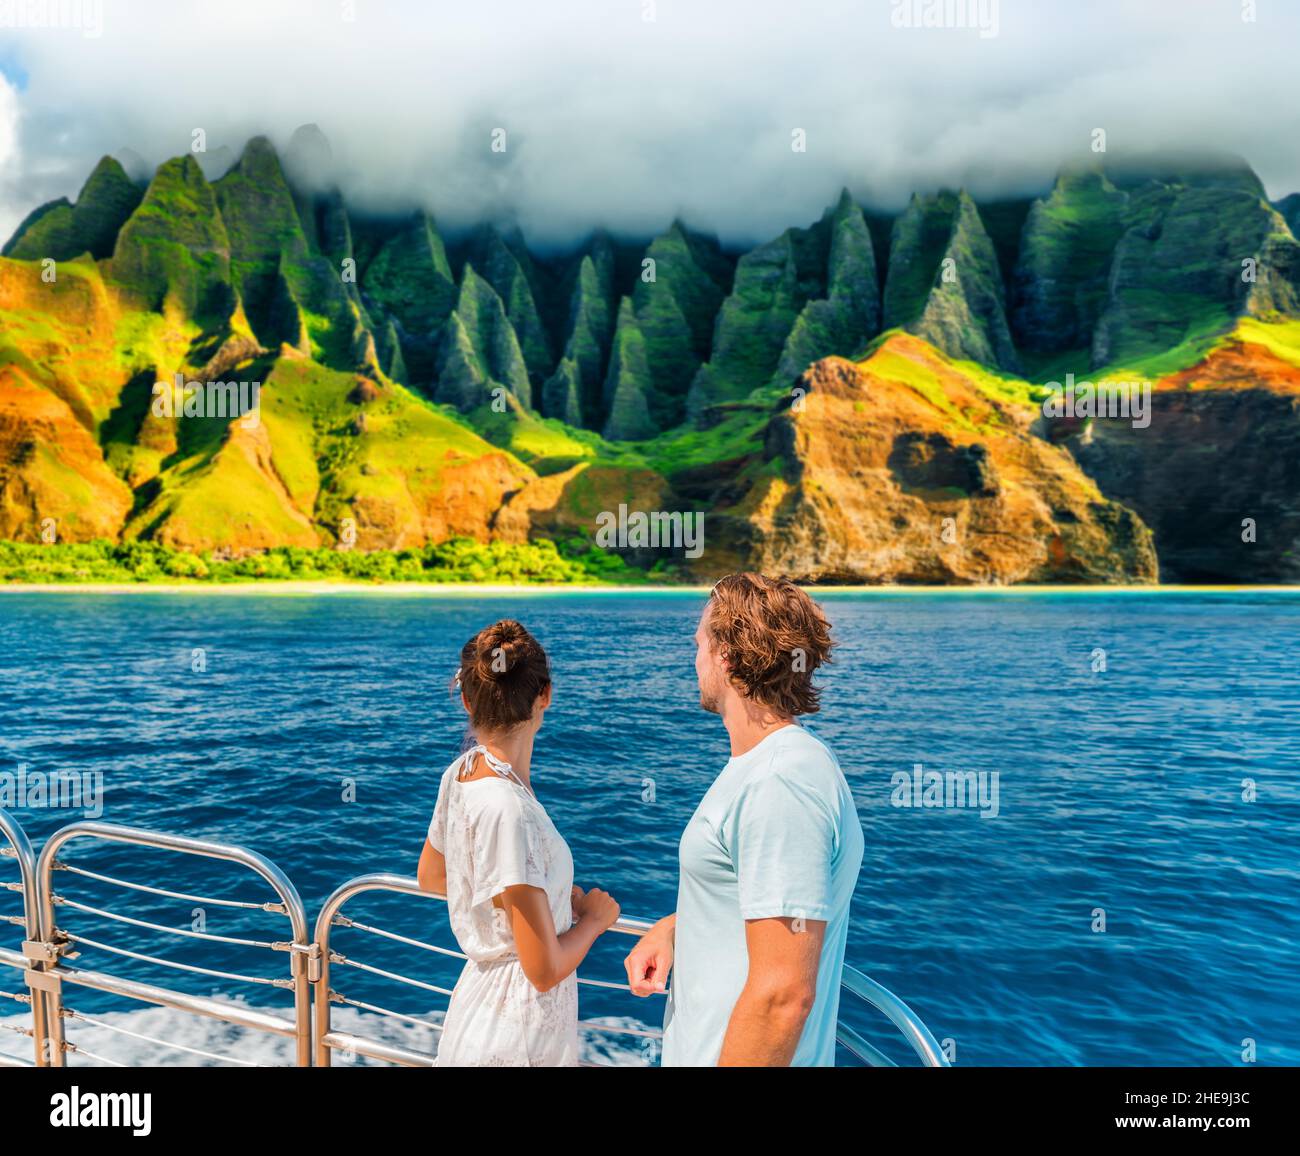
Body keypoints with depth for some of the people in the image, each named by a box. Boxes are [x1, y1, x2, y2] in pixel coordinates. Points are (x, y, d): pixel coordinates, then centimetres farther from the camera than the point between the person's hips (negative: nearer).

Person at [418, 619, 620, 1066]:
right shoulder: (508, 810, -30)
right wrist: (595, 918, -7)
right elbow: (545, 970, -25)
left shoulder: (460, 773, -6)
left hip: (479, 997, 8)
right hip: (517, 1036, -7)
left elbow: (430, 877, 14)